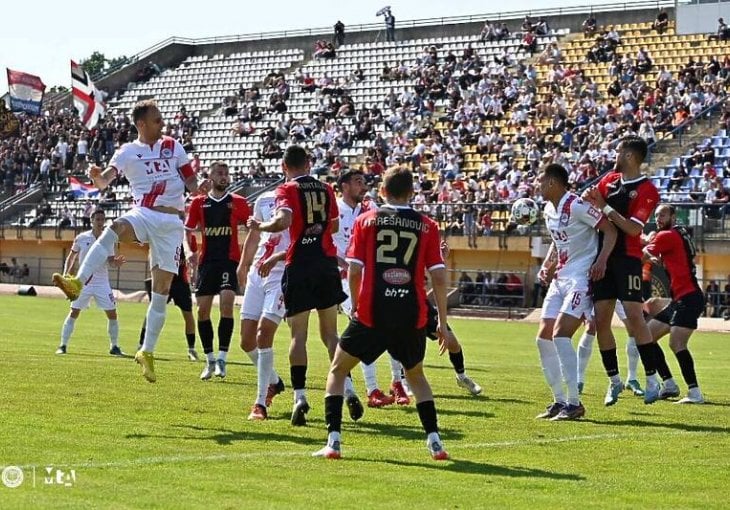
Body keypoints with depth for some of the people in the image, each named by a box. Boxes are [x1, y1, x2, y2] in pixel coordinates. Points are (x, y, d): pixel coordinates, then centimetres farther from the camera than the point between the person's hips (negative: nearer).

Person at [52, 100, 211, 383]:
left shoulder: (173, 146, 10)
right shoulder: (128, 152, 5)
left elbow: (191, 183, 13)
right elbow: (104, 181, -8)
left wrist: (201, 187, -10)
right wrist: (98, 176, -32)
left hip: (172, 220, 2)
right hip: (142, 214, -2)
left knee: (162, 290, -2)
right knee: (114, 229, -38)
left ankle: (147, 352, 8)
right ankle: (77, 282, -49)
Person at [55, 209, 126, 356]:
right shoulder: (81, 238, -2)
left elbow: (110, 261, -1)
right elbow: (71, 257, 8)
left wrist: (116, 263, -24)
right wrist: (65, 274, -3)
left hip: (102, 282, 2)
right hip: (83, 282, -2)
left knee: (112, 314, -2)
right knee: (74, 313, -4)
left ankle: (114, 347, 11)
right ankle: (62, 345, 3)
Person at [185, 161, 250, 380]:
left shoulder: (238, 202, 5)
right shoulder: (199, 202, 9)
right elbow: (188, 230, 11)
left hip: (230, 260, -2)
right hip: (207, 261, 2)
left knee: (227, 302, -19)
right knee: (202, 309, 1)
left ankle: (222, 358, -15)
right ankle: (209, 359, 13)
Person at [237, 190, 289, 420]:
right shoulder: (264, 200, 11)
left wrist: (277, 257, -27)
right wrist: (243, 265, 29)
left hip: (283, 274, -6)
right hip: (257, 274, 6)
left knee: (263, 334, -15)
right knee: (247, 340, 7)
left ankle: (261, 403, -8)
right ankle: (273, 381, 33)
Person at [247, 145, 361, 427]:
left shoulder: (287, 190, -3)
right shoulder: (326, 189, 12)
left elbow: (283, 221, -20)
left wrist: (259, 226, -3)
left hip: (299, 266, -4)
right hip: (327, 263, 4)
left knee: (299, 334, 1)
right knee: (330, 332, 11)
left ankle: (300, 396, -9)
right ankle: (348, 390, 0)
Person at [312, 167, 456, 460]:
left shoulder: (366, 220, 5)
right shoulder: (427, 226, 6)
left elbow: (354, 270, -1)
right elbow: (438, 276, 2)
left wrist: (355, 307, 15)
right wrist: (443, 323, 8)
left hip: (371, 313, -2)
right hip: (412, 316, 2)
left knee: (338, 371, 14)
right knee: (416, 376, 24)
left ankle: (333, 442, 0)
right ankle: (435, 443, 12)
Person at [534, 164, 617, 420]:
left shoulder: (577, 206, -16)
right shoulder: (549, 209, 12)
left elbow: (610, 230, -15)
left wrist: (601, 260, -26)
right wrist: (546, 265, 13)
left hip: (581, 279, -10)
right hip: (559, 279, 10)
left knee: (560, 334, -19)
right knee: (544, 337, 5)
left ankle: (574, 403, -13)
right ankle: (559, 401, 14)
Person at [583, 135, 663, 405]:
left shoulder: (647, 190, -8)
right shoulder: (609, 180, 11)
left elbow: (634, 228, -17)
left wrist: (604, 207, -19)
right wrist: (587, 198, -7)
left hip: (627, 259, -6)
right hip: (603, 258, 6)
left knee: (634, 317, -15)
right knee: (601, 320, 4)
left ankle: (652, 380, -7)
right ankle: (614, 380, 15)